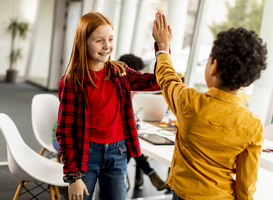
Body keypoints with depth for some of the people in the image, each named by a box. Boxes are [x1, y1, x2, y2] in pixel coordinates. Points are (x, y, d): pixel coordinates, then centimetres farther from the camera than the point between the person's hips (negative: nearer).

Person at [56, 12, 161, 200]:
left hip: (117, 153, 4)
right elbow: (65, 131, -9)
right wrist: (72, 176, -10)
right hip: (86, 155, -3)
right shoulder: (72, 81, -11)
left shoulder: (120, 72, 1)